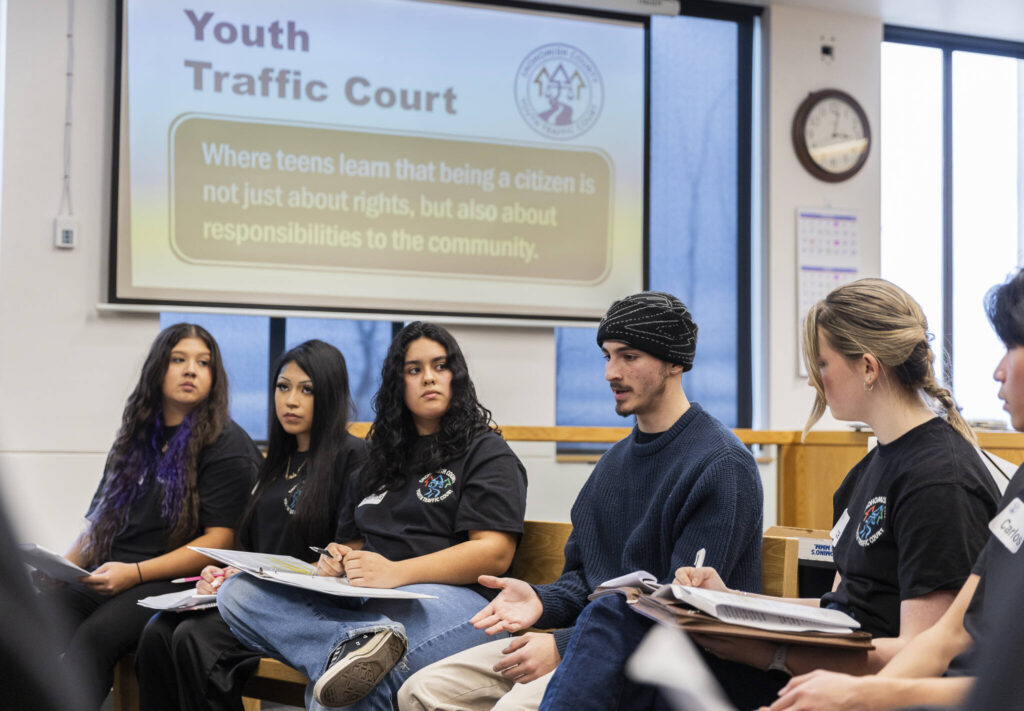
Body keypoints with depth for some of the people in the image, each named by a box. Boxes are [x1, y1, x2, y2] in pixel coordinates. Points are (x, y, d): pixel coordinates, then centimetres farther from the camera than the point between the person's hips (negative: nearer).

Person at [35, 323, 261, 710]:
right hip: (106, 575, 5)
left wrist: (135, 573, -15)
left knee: (93, 637, -35)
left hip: (175, 581, -5)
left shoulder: (227, 445, 2)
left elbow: (221, 540, -7)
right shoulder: (136, 438, 22)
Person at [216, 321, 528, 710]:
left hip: (448, 596, -7)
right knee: (238, 592, -22)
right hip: (360, 600, 8)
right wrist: (337, 560, 1)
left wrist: (396, 572, -20)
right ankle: (358, 639, -39)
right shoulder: (380, 458, 29)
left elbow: (494, 553, -7)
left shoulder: (487, 452, 8)